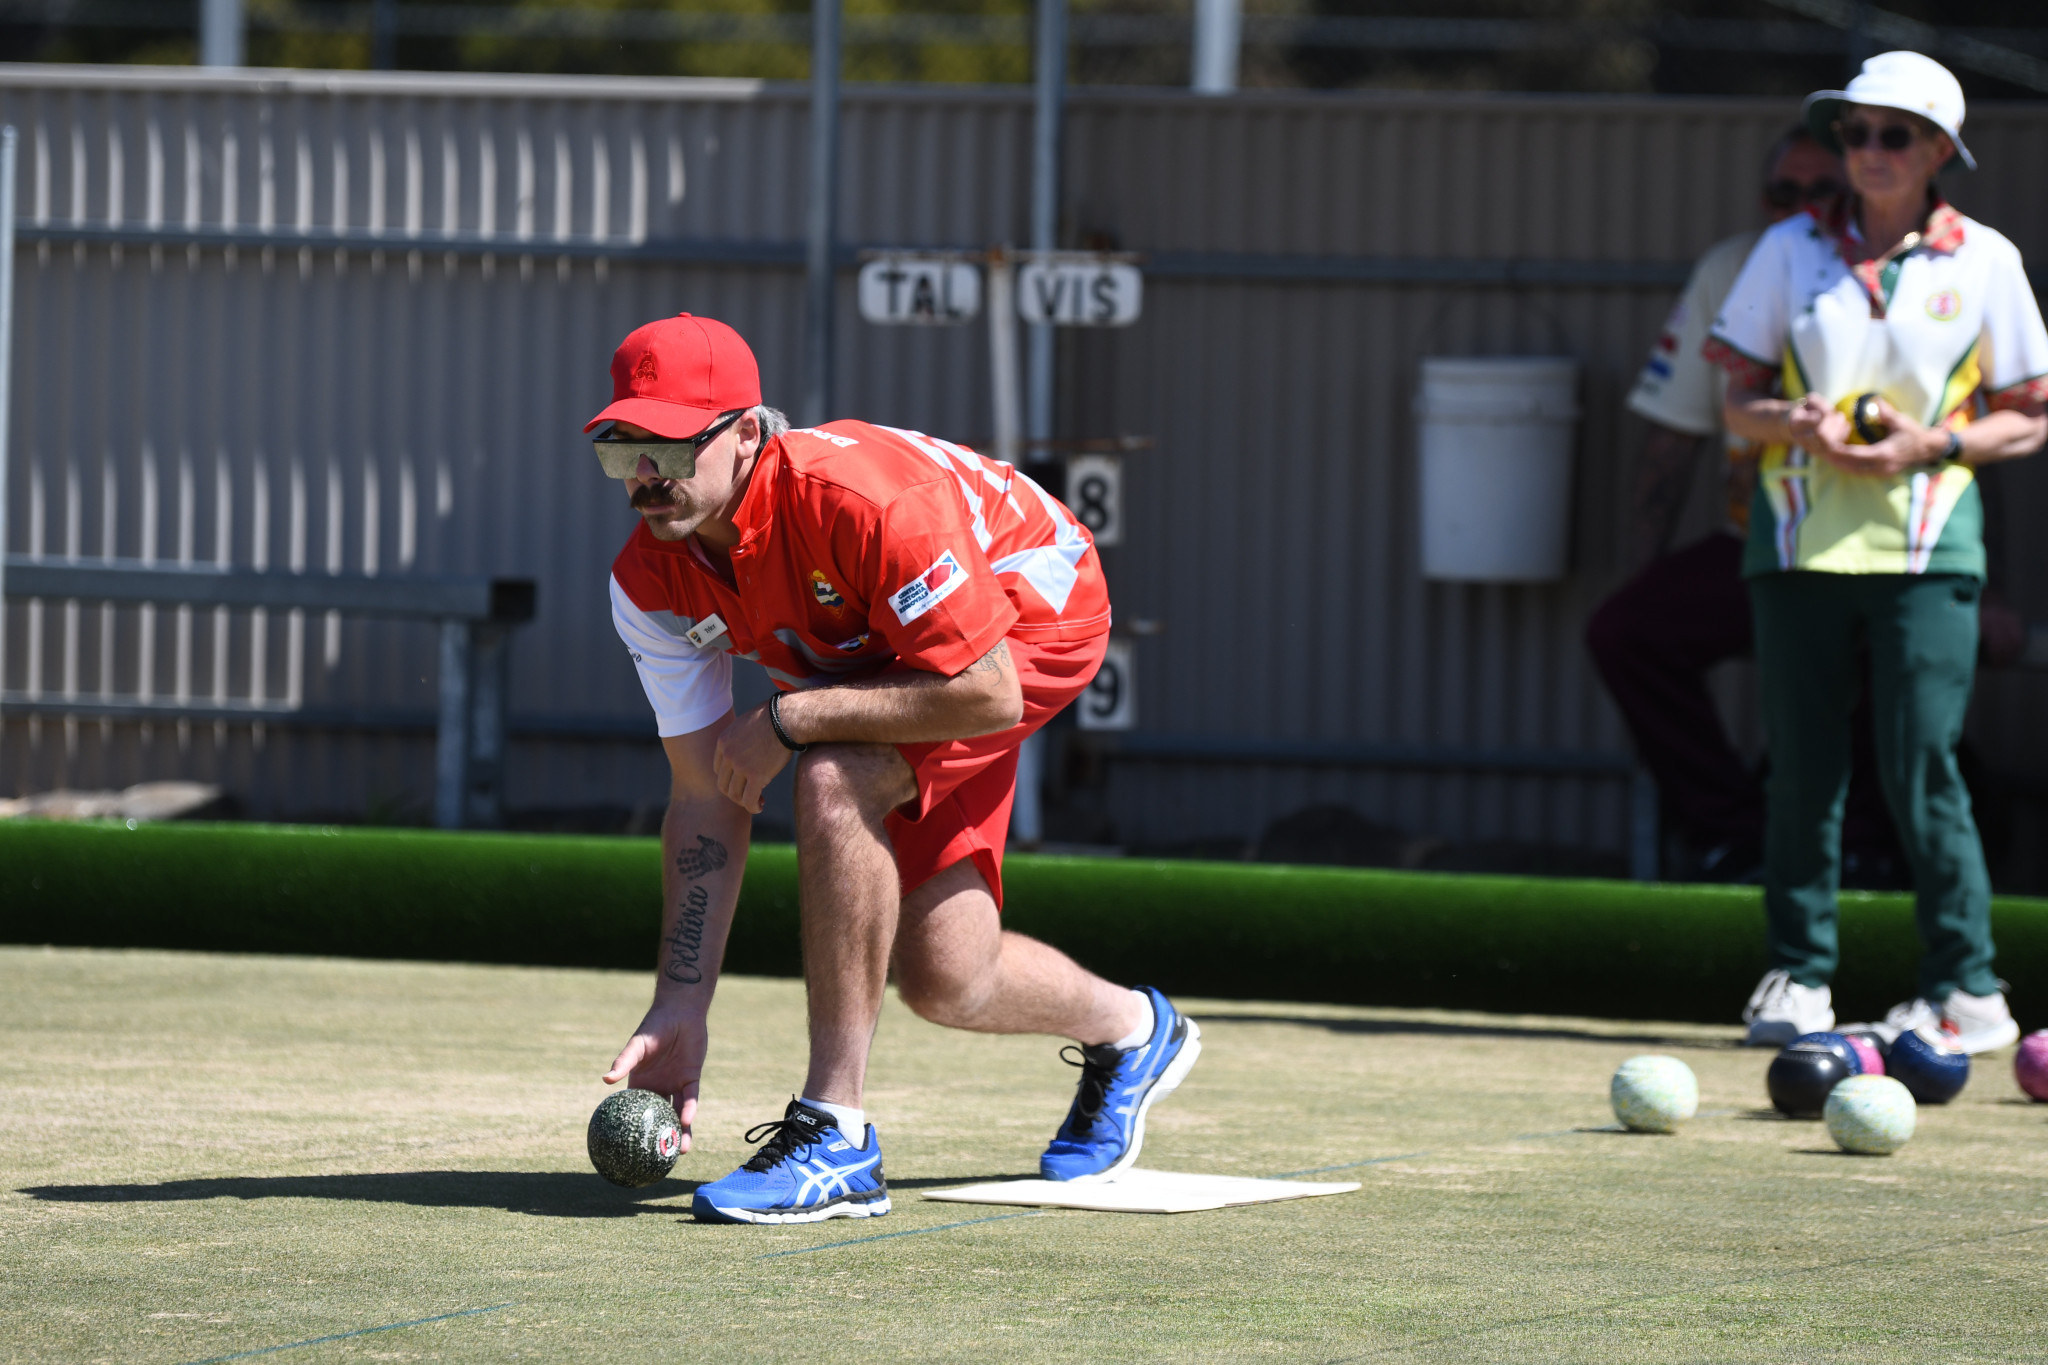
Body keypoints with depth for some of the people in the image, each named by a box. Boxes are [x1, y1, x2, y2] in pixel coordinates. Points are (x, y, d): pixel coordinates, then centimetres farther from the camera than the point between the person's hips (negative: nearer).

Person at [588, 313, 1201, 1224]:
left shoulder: (859, 498, -40)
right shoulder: (651, 583, -19)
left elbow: (988, 695, -35)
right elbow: (706, 797, -13)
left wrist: (789, 719, -35)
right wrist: (681, 1005, -19)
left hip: (1033, 614, -7)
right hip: (879, 655, 7)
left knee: (836, 779, -33)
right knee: (947, 984, 3)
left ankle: (834, 1138, -27)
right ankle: (1131, 1033, 40)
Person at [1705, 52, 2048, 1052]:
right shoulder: (1791, 250, 8)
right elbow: (1738, 401, 10)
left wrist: (1931, 444, -10)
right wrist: (1796, 423, -12)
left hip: (1926, 545, -2)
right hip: (1798, 540, 2)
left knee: (1920, 762, -10)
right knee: (1802, 764, 1)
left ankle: (1967, 988, -5)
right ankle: (1796, 975, 11)